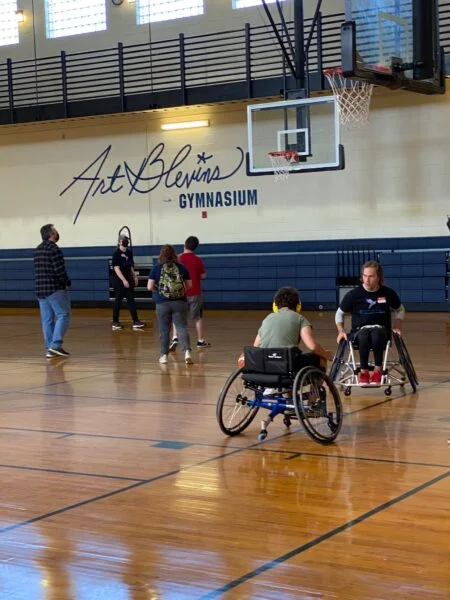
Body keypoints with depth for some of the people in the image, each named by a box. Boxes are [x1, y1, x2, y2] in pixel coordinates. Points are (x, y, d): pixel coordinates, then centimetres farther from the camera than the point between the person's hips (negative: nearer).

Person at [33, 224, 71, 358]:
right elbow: (60, 270, -18)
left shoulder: (38, 250, 16)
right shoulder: (54, 249, -12)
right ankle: (56, 345, -14)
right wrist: (67, 283, -2)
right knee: (63, 315, -4)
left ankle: (49, 349, 6)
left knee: (47, 319, 7)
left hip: (40, 290, 8)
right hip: (55, 289, -8)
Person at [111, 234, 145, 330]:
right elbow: (116, 268, -16)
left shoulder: (129, 252, 9)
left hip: (128, 280, 7)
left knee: (131, 300, 2)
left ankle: (135, 321, 0)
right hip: (118, 280, -7)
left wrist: (134, 276, 9)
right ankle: (115, 322, 11)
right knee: (118, 301, 1)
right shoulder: (116, 253, -11)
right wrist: (124, 280, -21)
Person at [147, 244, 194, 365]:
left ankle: (164, 355, 17)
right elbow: (189, 285, 6)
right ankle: (187, 352, -17)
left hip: (162, 303, 0)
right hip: (180, 302, 0)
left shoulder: (156, 268, -3)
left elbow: (150, 287, -4)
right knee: (182, 328, 0)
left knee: (164, 330, 10)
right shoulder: (182, 268, 1)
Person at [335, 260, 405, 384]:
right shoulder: (353, 295, -3)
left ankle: (378, 370, -26)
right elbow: (340, 314, 12)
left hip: (381, 329, 0)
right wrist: (341, 331, -3)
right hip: (359, 331, 0)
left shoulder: (388, 293, 0)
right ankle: (364, 372, -27)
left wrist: (397, 327, 4)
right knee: (364, 336, -38)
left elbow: (400, 310, 19)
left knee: (376, 335, -38)